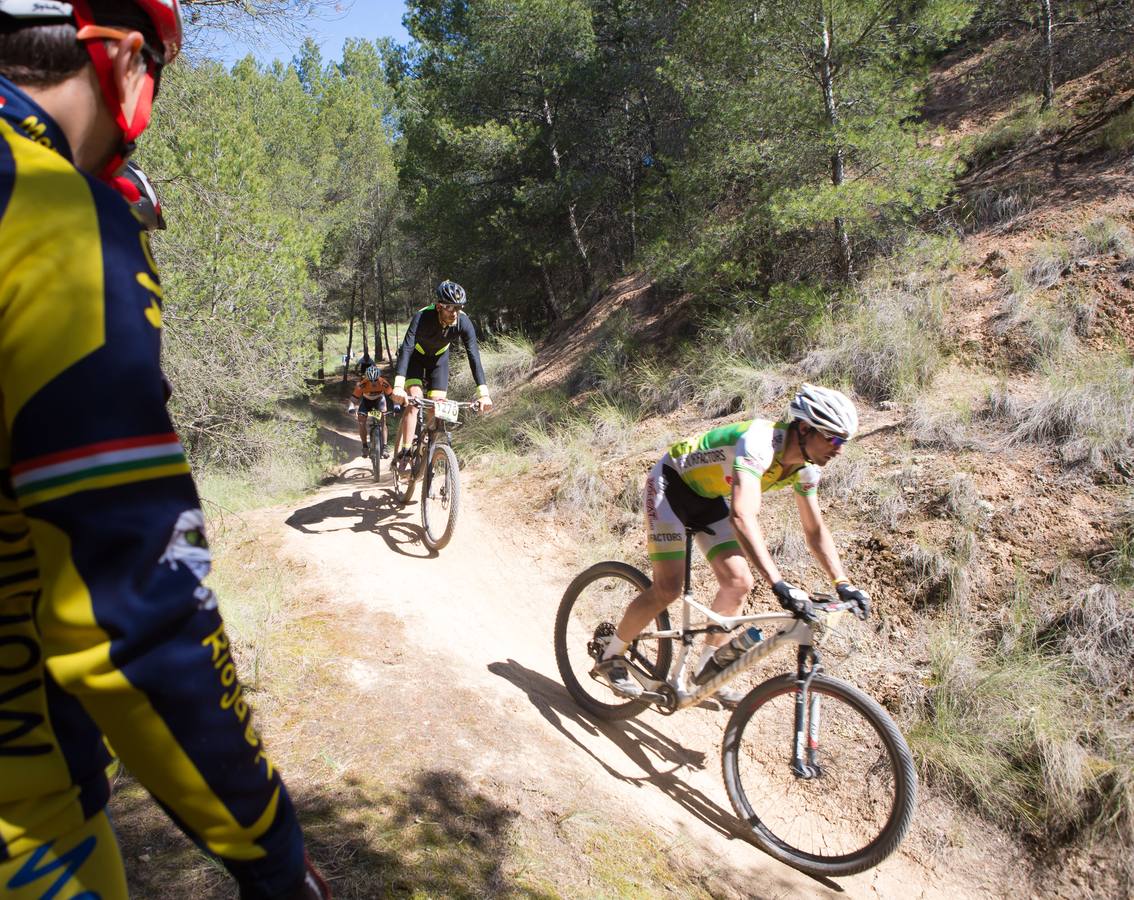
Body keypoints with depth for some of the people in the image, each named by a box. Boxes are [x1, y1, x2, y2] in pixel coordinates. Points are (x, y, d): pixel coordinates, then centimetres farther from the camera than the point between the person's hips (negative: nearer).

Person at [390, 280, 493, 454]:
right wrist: (398, 385, -58)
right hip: (416, 356, -3)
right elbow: (406, 349, -45)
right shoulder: (422, 317, -37)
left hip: (439, 358, 3)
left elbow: (474, 356, -31)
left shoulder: (464, 323, -29)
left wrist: (483, 392, -41)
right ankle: (405, 451, -16)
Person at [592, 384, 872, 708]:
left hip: (708, 497, 8)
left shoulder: (806, 467, -10)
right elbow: (743, 517, -49)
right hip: (671, 483, -8)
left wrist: (843, 584, -10)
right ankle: (610, 658, 8)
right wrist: (779, 584, -54)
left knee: (738, 582, -4)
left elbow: (815, 530, 1)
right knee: (668, 588, -14)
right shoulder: (760, 442, -37)